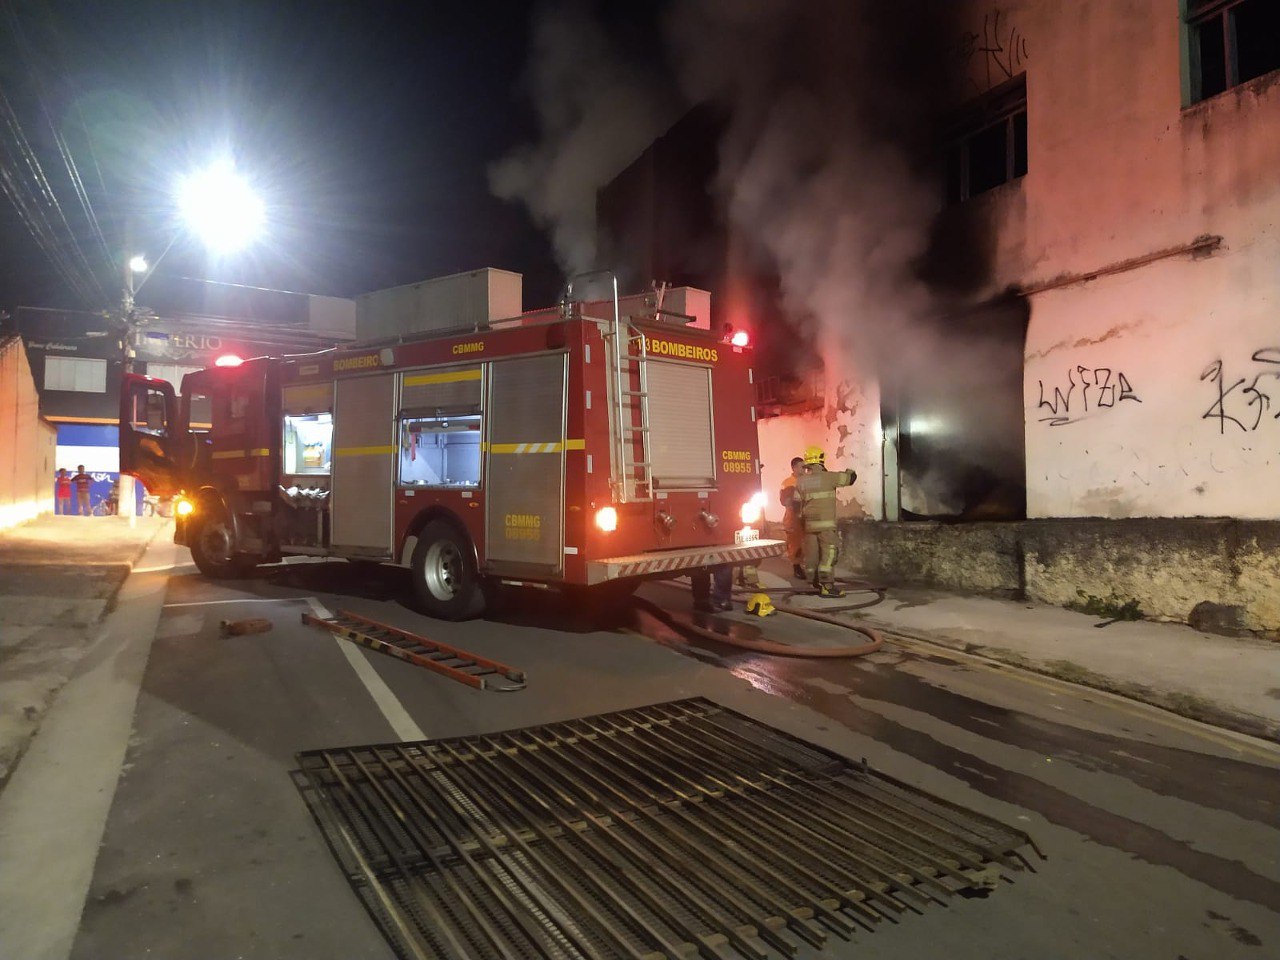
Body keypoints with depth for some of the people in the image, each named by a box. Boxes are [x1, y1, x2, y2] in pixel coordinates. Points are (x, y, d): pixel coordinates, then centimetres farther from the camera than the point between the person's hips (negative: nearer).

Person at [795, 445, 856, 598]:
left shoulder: (801, 481, 5)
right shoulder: (828, 477, -9)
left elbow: (797, 502, 8)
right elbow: (851, 477, 0)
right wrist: (849, 470, 22)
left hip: (809, 523, 6)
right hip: (826, 523, -6)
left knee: (812, 553, 12)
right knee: (829, 553, -4)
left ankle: (818, 580, 25)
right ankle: (827, 586, -8)